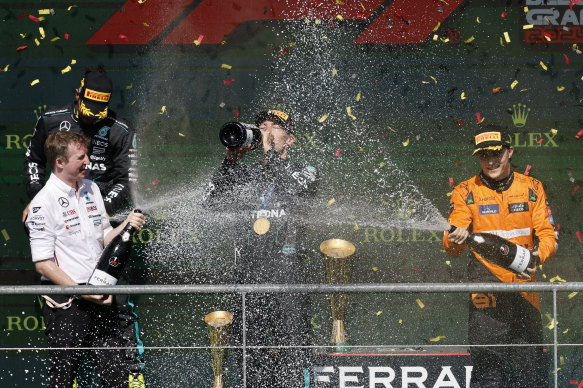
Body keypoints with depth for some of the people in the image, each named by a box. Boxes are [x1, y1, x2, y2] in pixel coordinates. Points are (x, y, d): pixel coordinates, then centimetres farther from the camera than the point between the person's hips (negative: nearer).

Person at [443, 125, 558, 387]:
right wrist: (455, 240, -31)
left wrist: (538, 256, -17)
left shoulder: (531, 188, 9)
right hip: (486, 295, -2)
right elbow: (451, 246, -5)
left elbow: (548, 235, 5)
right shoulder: (465, 192, 3)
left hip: (525, 293, 2)